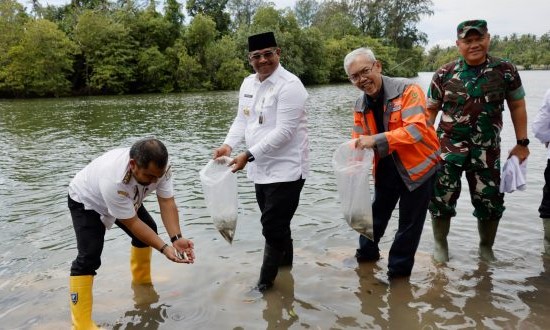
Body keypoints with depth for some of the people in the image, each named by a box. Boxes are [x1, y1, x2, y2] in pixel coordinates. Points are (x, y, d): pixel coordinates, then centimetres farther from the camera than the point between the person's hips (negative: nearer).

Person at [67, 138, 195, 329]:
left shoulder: (159, 167, -29)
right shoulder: (113, 180, -46)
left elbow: (167, 203, -27)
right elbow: (132, 223, -36)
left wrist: (176, 239, -40)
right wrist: (164, 248, -38)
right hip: (87, 201, -6)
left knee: (149, 230, 9)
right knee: (89, 257, -19)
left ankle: (142, 282, 32)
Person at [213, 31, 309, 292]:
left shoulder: (289, 85, -16)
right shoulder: (248, 83, 9)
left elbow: (283, 132, -23)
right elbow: (242, 119, 11)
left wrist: (248, 155, -25)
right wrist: (228, 145, -8)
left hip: (286, 169, -8)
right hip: (261, 168, 8)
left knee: (273, 227, -3)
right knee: (277, 225, 20)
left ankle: (265, 283, 12)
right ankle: (285, 269, 39)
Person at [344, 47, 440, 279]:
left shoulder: (407, 90, -20)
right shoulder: (361, 105, 0)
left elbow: (416, 129, -32)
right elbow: (358, 140, 3)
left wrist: (376, 140, -40)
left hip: (417, 167, -5)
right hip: (385, 169, 6)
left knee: (409, 222, 7)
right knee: (377, 214, 21)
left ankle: (398, 270, 25)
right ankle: (367, 252, 43)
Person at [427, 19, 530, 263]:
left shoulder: (505, 70, -3)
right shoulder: (444, 74, -4)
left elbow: (517, 106, 6)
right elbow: (431, 110, 4)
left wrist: (522, 143, 4)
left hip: (487, 149, 1)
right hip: (448, 147, 0)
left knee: (490, 201, 9)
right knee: (442, 198, 5)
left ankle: (486, 248, 32)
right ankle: (440, 244, 27)